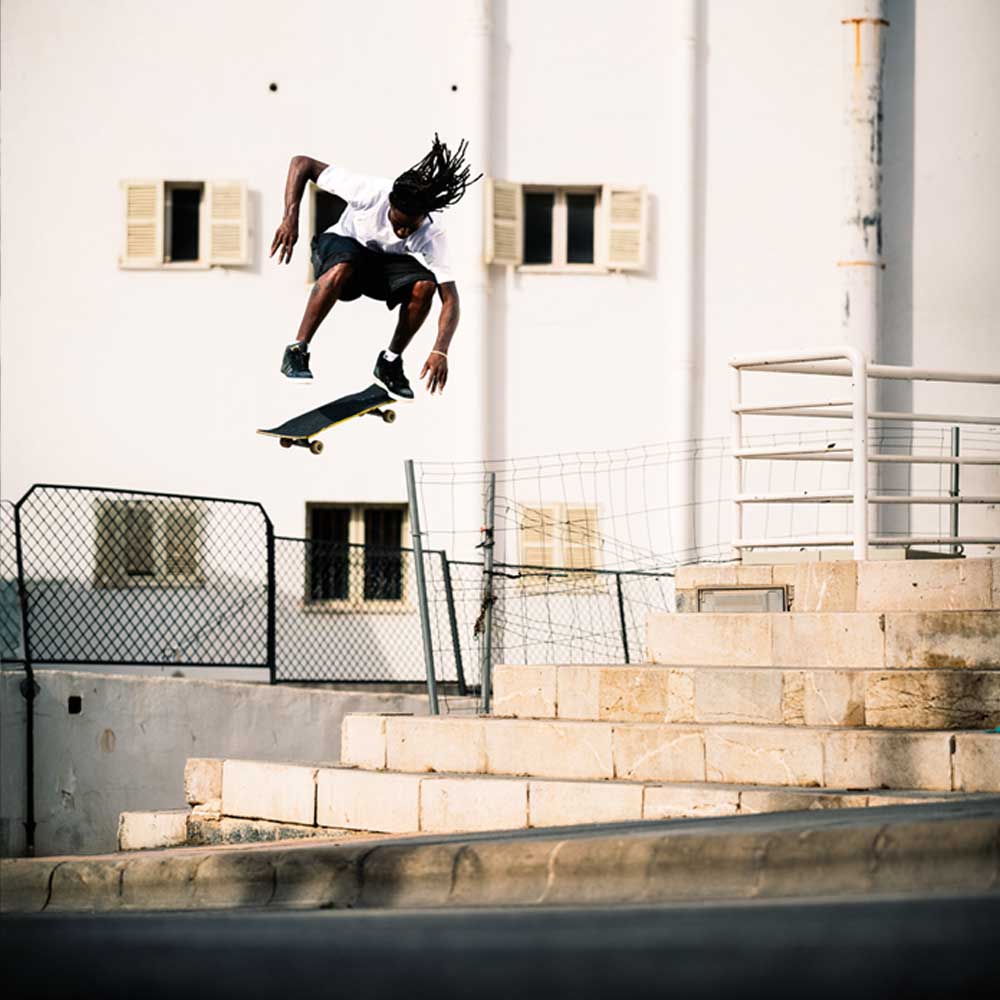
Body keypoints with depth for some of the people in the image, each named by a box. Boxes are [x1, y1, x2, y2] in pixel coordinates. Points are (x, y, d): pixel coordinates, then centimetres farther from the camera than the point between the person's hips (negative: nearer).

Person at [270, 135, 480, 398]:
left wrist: (440, 351, -42)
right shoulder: (370, 191, -33)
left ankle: (390, 362, -8)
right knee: (344, 266, -40)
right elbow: (301, 164, -26)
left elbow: (450, 298, -28)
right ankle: (296, 351, -31)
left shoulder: (432, 236, -27)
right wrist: (290, 219, -35)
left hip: (386, 263, 2)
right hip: (342, 246, -2)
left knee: (424, 285, -30)